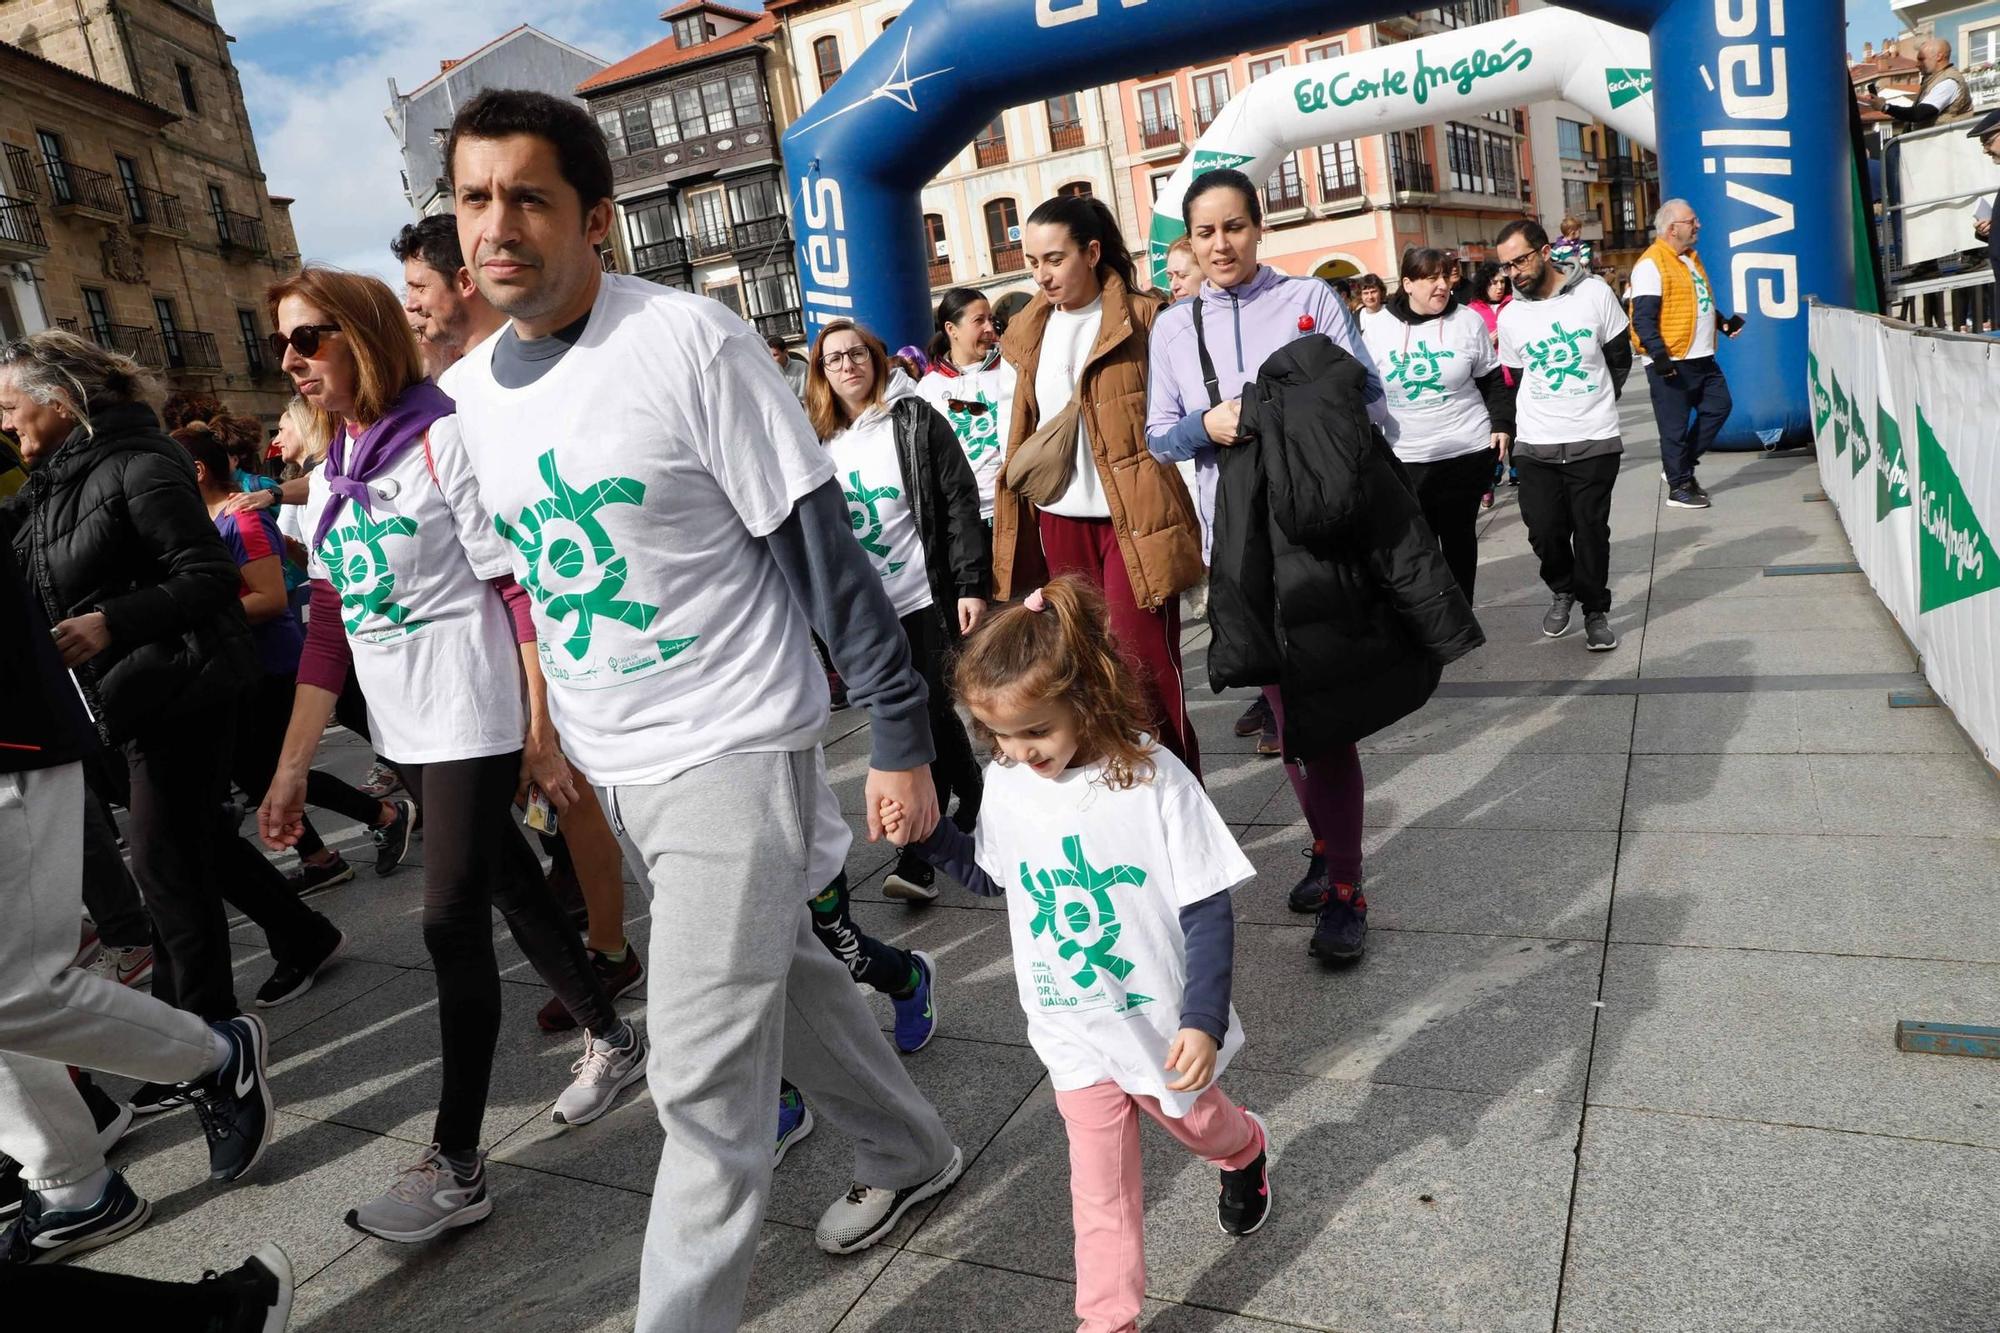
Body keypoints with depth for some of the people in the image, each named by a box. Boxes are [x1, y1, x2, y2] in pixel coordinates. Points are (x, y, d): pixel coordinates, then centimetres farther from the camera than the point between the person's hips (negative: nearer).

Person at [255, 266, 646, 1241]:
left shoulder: (443, 439, -12)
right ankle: (612, 1040, 35)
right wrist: (293, 768, 10)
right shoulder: (328, 479, 11)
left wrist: (541, 729, -17)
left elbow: (525, 590, -15)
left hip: (473, 720, -7)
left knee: (452, 922, -5)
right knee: (509, 884, 16)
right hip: (403, 727, 7)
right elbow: (330, 625, 12)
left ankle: (456, 1167, 7)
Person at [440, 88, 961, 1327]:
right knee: (781, 973, 21)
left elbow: (825, 551, -15)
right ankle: (912, 1152, 43)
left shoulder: (692, 341, -16)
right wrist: (552, 737, 22)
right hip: (613, 763, 7)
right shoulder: (474, 389, 6)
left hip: (734, 749, -7)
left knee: (704, 1074, -2)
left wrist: (901, 735, -15)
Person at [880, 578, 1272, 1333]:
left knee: (1195, 1124, 27)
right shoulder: (1007, 784, -10)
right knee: (1101, 1184, 7)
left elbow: (1206, 910, -18)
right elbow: (991, 878, 9)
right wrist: (923, 835, -5)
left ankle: (1246, 1148, 61)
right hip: (1072, 1032, 2)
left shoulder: (1153, 780, -25)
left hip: (1160, 1023, -2)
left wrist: (1203, 1020, -22)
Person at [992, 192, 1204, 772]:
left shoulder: (1142, 319, -5)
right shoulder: (1031, 331, 12)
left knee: (1144, 663, -6)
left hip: (1132, 516, -5)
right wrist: (1018, 515, 14)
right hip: (1060, 519, 6)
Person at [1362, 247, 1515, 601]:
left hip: (1469, 452, 0)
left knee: (1459, 535, 10)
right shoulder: (1378, 331, 0)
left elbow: (1493, 381, 7)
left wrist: (1502, 424, -3)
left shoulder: (1468, 321, 0)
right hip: (1407, 459, 0)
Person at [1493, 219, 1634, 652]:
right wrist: (1548, 410, 14)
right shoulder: (1510, 316, 1)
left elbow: (1619, 358, 8)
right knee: (1544, 530, 1)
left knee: (1591, 530, 2)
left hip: (1594, 439, -1)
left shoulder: (1593, 293, -3)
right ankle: (1562, 591, 29)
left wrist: (1597, 404, 14)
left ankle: (1596, 611, 18)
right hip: (1535, 444, 2)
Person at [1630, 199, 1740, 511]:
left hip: (1702, 358, 9)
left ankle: (1680, 465, 23)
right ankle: (1679, 487, 10)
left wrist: (1722, 322, 13)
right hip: (1671, 363, -9)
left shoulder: (1691, 257, 16)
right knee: (1675, 425, -1)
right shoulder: (1651, 264, -14)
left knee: (1719, 406, 13)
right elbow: (1643, 318, -20)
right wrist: (1659, 356, -25)